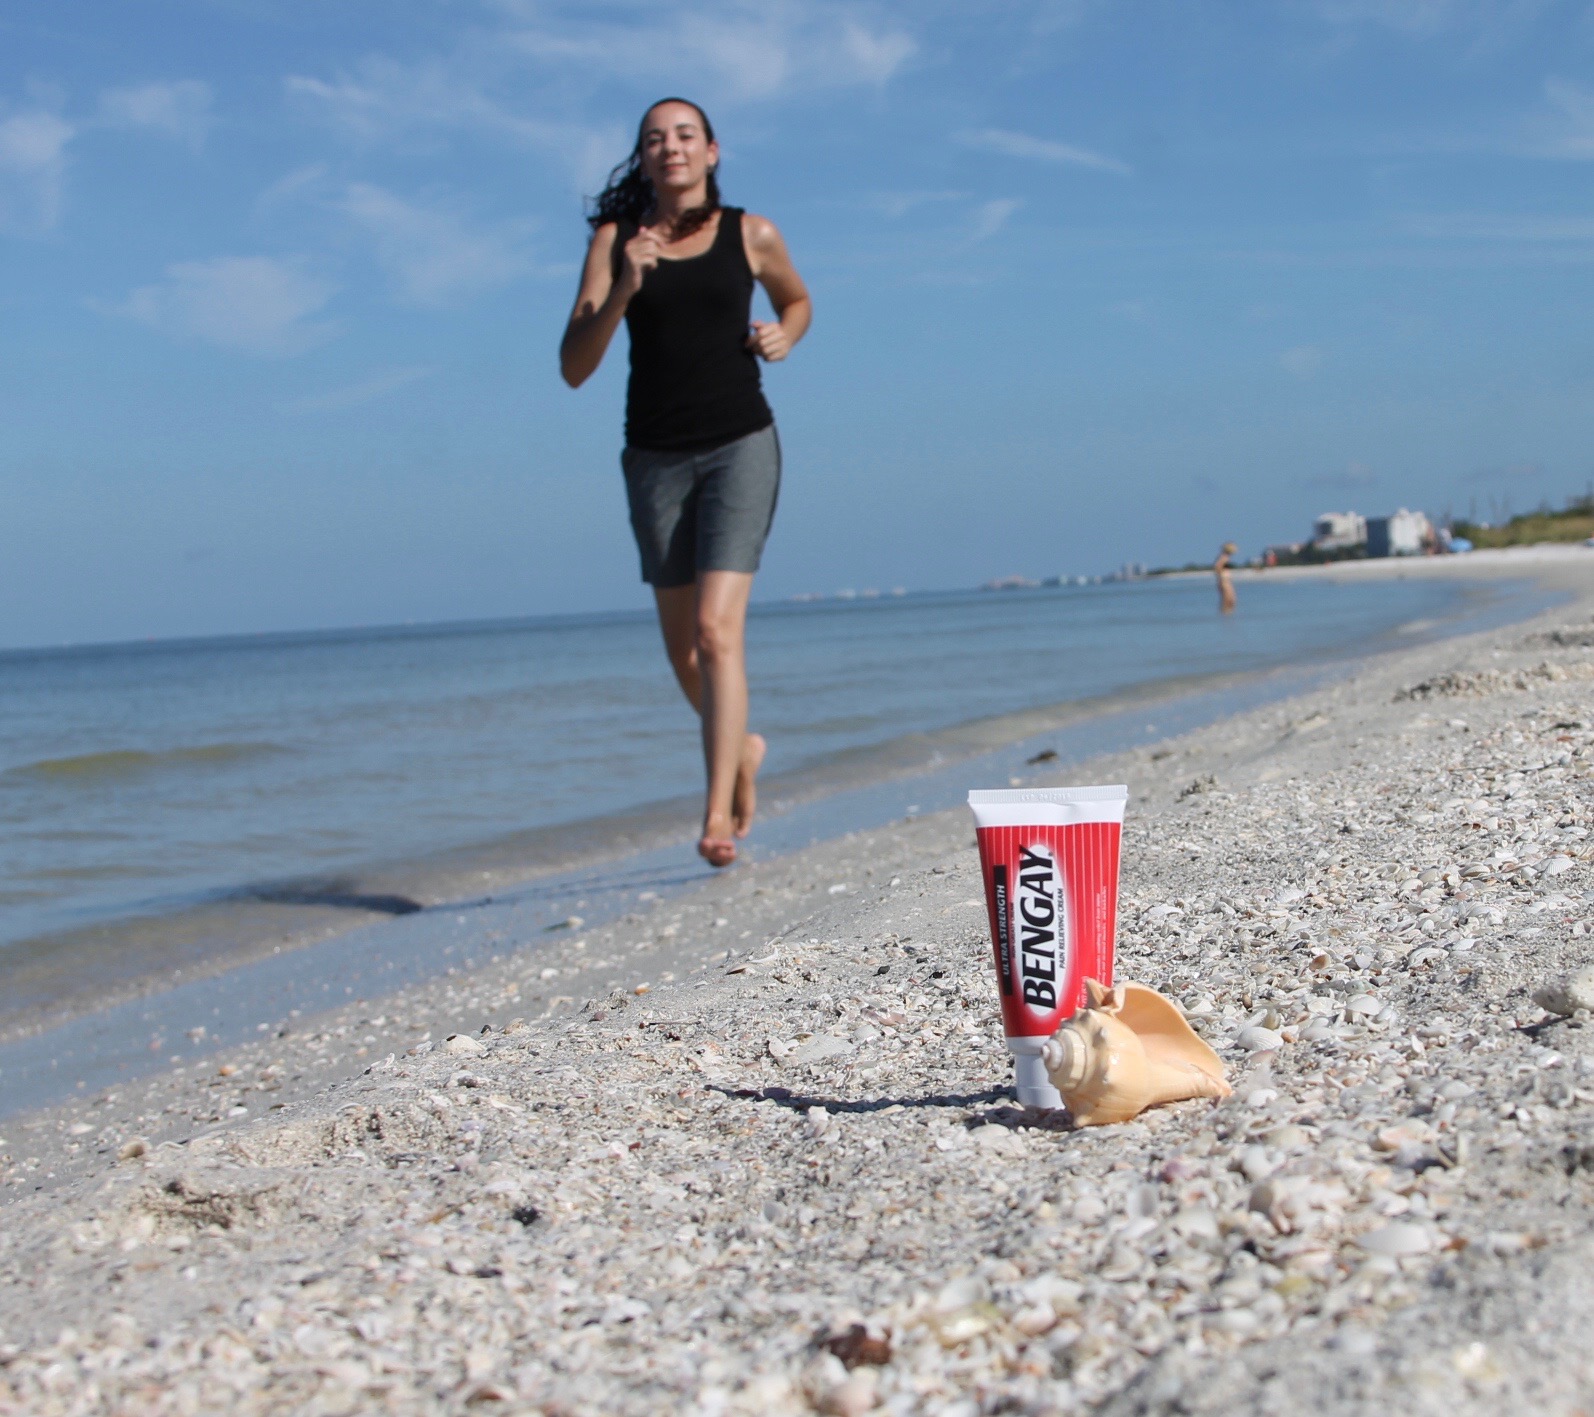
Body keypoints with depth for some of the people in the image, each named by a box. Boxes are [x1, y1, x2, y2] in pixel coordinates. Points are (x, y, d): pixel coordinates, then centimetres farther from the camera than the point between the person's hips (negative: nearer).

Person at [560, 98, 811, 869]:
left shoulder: (750, 235, 3)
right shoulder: (615, 240, 2)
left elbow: (796, 299, 23)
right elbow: (574, 367, -3)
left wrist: (782, 336, 1)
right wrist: (623, 290, -17)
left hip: (740, 445, -2)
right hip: (656, 456, 2)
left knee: (718, 627, -17)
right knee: (682, 645, 11)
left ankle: (718, 814, -15)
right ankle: (741, 746, 39)